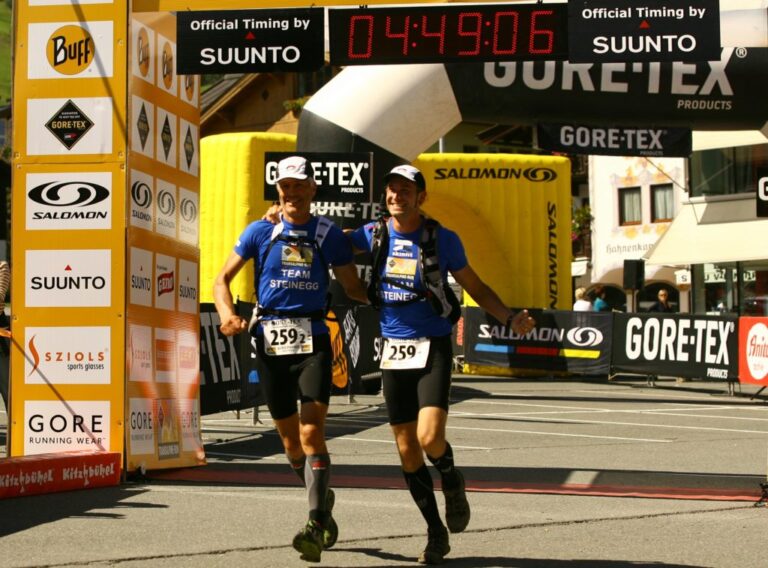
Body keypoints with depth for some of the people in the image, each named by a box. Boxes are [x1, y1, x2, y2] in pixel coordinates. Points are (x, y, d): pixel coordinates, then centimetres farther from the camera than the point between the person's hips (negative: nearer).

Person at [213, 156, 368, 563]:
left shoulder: (329, 234, 5)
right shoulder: (260, 232, 6)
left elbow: (353, 289, 8)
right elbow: (223, 279, 9)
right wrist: (228, 314, -10)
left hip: (313, 341, -2)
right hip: (269, 341, 2)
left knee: (312, 433, -15)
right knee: (290, 440, 9)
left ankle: (317, 526, -15)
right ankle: (322, 502, 34)